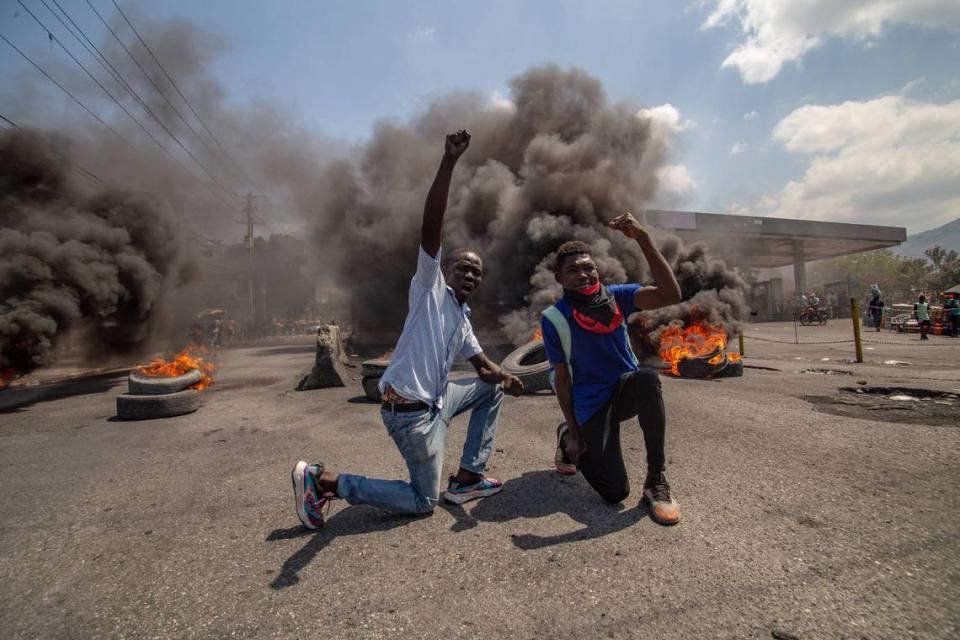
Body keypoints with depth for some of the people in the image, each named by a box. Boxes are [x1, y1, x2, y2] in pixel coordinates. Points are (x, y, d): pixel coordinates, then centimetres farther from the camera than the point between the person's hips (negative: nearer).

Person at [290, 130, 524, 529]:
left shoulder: (462, 319, 16)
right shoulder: (430, 287, -6)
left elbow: (483, 366, 15)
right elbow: (430, 228, -21)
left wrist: (505, 378, -9)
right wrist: (449, 162, -27)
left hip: (435, 400, 9)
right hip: (409, 409, -9)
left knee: (492, 390, 19)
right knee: (422, 501, 1)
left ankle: (468, 478, 20)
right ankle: (322, 480, 6)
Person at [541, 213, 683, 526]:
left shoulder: (616, 296, -9)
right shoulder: (553, 319, -13)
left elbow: (670, 295, -27)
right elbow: (562, 379, -7)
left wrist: (643, 239, -33)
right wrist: (573, 432, -6)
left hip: (626, 390, 2)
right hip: (591, 403, -2)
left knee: (647, 379, -36)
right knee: (615, 492, -11)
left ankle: (656, 481, -18)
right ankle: (568, 438, 21)